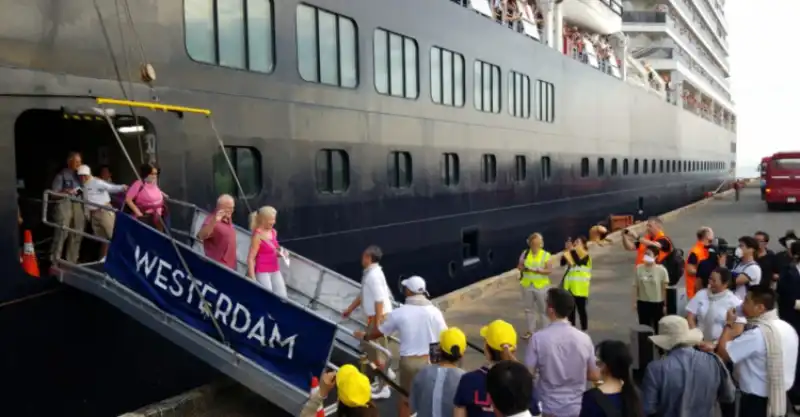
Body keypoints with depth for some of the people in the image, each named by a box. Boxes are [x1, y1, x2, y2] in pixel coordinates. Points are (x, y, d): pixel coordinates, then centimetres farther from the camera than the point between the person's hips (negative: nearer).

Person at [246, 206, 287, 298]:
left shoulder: (273, 232, 7)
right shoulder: (258, 236, -14)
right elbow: (251, 258, -15)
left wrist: (280, 253, 1)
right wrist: (252, 279, -19)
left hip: (275, 271, 8)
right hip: (262, 272, -8)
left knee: (282, 298, 7)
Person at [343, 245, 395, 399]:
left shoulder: (374, 275, -21)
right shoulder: (370, 273, 10)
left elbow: (380, 300, -25)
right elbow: (363, 295, 22)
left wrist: (377, 324, -24)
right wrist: (349, 309, 29)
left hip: (380, 317, -10)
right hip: (375, 317, 10)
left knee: (376, 351, -1)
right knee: (368, 347, 22)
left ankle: (383, 388, 8)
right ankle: (386, 372, 35)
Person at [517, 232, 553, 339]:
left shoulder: (546, 255, -7)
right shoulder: (525, 253, 4)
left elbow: (549, 270, -13)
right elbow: (519, 266, 6)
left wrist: (538, 271, -25)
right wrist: (524, 268, -15)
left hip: (541, 286, -3)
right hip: (527, 285, 3)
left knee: (542, 309, 5)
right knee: (529, 308, 11)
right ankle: (530, 330, 21)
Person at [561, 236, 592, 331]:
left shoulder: (586, 256, -10)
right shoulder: (572, 254, 9)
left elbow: (578, 262, -28)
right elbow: (562, 262, -2)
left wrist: (573, 250, -23)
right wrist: (566, 250, -11)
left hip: (580, 288, -6)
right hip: (570, 287, 6)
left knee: (581, 309, -1)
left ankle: (584, 330, 8)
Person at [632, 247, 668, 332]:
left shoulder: (661, 270, -11)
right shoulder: (639, 268, -5)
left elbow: (664, 289, -5)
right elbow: (636, 286, 1)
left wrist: (665, 304, -2)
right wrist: (635, 302, 0)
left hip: (658, 303, -2)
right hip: (643, 302, 2)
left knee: (658, 327, 10)